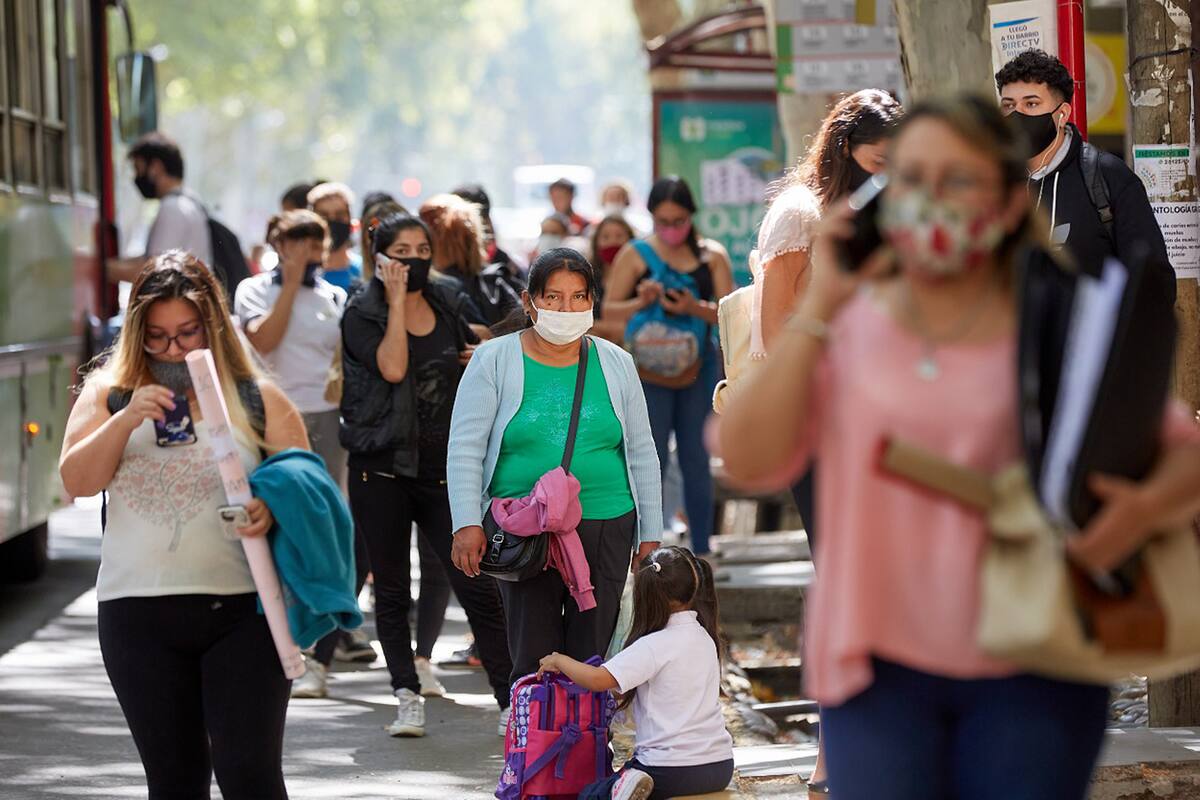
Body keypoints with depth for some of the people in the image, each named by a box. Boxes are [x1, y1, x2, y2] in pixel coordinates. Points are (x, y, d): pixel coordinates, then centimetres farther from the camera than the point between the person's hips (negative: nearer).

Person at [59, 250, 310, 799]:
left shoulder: (258, 399, 5)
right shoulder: (108, 394, 9)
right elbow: (77, 481, -2)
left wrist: (273, 509, -19)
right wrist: (126, 419, -16)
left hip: (241, 611, -2)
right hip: (138, 614, 2)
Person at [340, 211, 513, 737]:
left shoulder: (448, 308, 10)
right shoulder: (361, 315, -3)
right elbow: (392, 368, -20)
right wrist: (396, 300, -14)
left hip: (443, 467, 2)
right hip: (382, 469, -2)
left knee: (478, 587, -5)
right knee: (392, 590, 5)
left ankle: (511, 698, -4)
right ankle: (407, 698, 12)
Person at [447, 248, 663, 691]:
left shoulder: (615, 363, 9)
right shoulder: (495, 360, 1)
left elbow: (641, 454, 14)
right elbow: (465, 449, -2)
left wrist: (650, 535, 11)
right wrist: (467, 524, -12)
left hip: (606, 528, 2)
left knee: (592, 657, 2)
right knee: (533, 657, -4)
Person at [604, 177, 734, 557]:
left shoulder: (712, 255, 6)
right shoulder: (635, 255, 2)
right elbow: (609, 309, 1)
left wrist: (695, 308, -18)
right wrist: (641, 302, -18)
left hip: (697, 368, 2)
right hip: (650, 369, -2)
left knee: (696, 460, 6)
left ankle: (702, 551, 11)